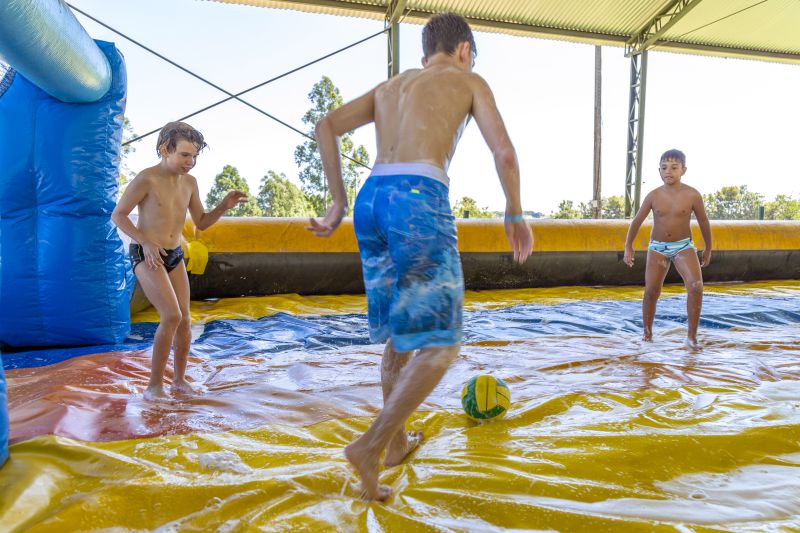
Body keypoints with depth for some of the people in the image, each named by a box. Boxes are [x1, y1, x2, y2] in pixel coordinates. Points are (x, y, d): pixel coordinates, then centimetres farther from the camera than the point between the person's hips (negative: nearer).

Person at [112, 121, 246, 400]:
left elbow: (201, 223, 9)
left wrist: (225, 205, -7)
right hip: (146, 256, -6)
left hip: (175, 256, 6)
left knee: (185, 320, 4)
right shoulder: (147, 179, -16)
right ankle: (155, 384, -4)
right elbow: (118, 215, -9)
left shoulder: (189, 182, 3)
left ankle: (179, 380, 21)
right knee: (172, 317, -19)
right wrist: (145, 242, -21)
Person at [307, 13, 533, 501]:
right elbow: (504, 152, 4)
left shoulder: (390, 86, 30)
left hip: (371, 199, 7)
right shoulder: (470, 82, 17)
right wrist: (516, 215, 17)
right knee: (440, 342, 1)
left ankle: (397, 441, 31)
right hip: (419, 201, -6)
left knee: (402, 330, 19)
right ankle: (370, 446, -8)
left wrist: (339, 205, 16)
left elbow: (327, 126, 16)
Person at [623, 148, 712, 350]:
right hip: (657, 247, 1)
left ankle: (692, 336, -10)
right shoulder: (654, 196, -7)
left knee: (696, 286, -22)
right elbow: (637, 221, 4)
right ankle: (647, 333, 18)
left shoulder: (692, 195, -11)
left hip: (683, 246, -1)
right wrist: (628, 247, 7)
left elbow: (704, 222, 2)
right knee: (651, 292, -3)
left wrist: (708, 248, 12)